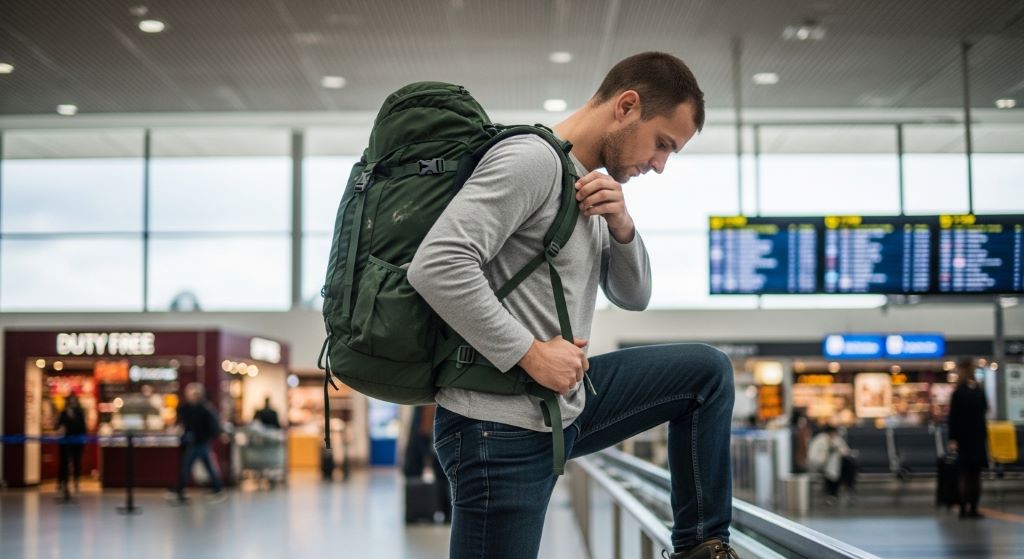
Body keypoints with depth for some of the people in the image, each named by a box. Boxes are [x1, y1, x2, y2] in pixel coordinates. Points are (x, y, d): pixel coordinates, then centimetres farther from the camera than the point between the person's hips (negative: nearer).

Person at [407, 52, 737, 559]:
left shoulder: (593, 190, 14)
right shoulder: (532, 161, -16)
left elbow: (633, 297, 19)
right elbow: (436, 266, -28)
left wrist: (621, 226, -2)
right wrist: (533, 354, -22)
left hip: (568, 404, 10)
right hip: (503, 428, -9)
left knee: (706, 372, 13)